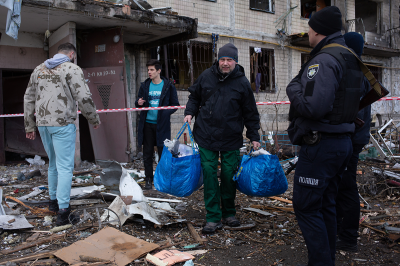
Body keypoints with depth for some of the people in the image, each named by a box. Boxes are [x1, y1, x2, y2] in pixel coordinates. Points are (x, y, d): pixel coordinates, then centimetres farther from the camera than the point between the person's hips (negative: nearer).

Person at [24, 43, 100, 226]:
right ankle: (63, 212, -5)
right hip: (62, 123, -7)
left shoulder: (39, 69, 16)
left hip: (42, 123, 7)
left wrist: (29, 126, 21)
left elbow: (29, 99, 17)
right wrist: (94, 120, 1)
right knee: (65, 167, -4)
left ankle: (54, 201, 32)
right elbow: (84, 98, -12)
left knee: (53, 164, 21)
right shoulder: (72, 68, -4)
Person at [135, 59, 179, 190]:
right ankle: (149, 179, 18)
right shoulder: (145, 86, 10)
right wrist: (139, 103, -5)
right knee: (147, 154, 7)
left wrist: (164, 112, -15)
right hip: (147, 124, 3)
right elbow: (139, 102, 19)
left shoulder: (168, 86, 0)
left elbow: (175, 104, 2)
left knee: (163, 153, 3)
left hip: (162, 124, -3)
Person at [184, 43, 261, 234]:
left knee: (229, 174, 5)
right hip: (206, 135, 1)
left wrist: (254, 136, 3)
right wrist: (190, 112, 3)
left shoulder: (242, 82, -1)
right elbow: (194, 96, 19)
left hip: (231, 138, -1)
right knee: (209, 173, -1)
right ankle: (213, 217, 7)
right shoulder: (206, 76, 3)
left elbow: (250, 112, 4)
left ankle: (229, 213, 24)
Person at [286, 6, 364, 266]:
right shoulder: (350, 60, 15)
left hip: (321, 145, -10)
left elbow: (312, 106, -28)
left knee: (306, 206, -2)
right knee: (326, 205, 18)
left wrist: (293, 87, -9)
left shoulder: (324, 60, -17)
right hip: (343, 142, 10)